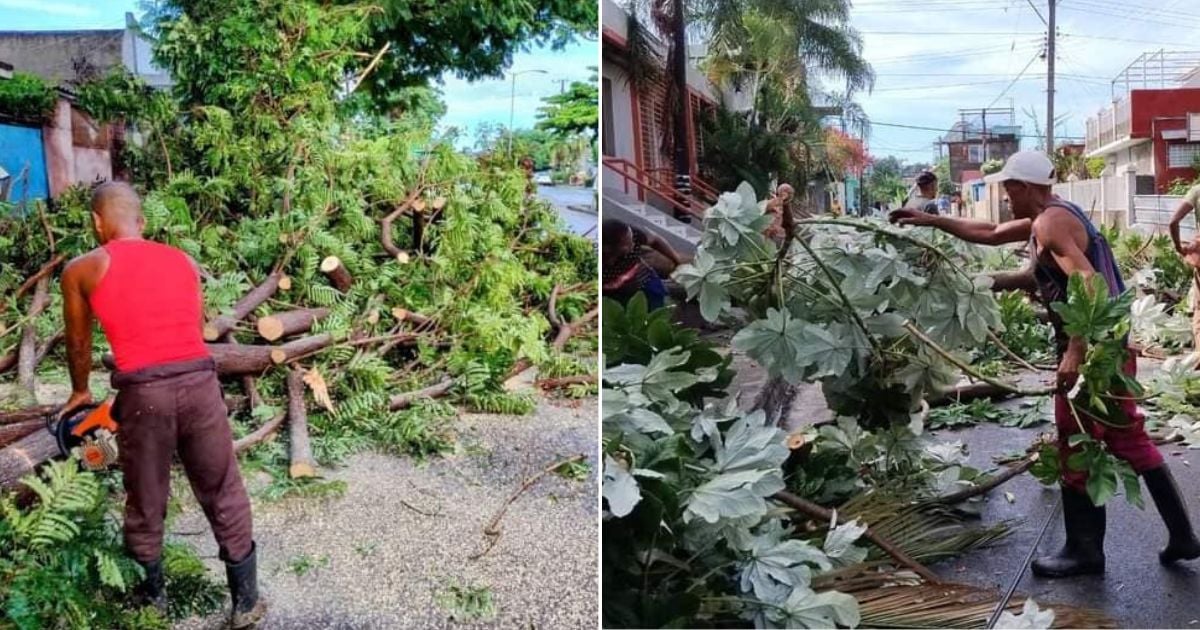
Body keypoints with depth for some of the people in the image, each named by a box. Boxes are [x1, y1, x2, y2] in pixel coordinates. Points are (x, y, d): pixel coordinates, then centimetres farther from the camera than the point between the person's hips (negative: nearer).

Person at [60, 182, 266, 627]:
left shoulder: (81, 270, 9)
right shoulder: (183, 261, 15)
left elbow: (78, 345, 21)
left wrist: (80, 393, 39)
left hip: (141, 392, -1)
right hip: (198, 382, 2)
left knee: (145, 503, 20)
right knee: (224, 498, 13)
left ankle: (154, 593, 39)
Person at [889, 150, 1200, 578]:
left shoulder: (1050, 223, -16)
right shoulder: (1053, 216, 15)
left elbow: (1088, 283, -28)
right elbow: (988, 234, 26)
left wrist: (1074, 354, -30)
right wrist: (931, 221, 26)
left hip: (1088, 348, -10)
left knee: (1077, 451, 2)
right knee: (1130, 440, 16)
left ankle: (1084, 551, 14)